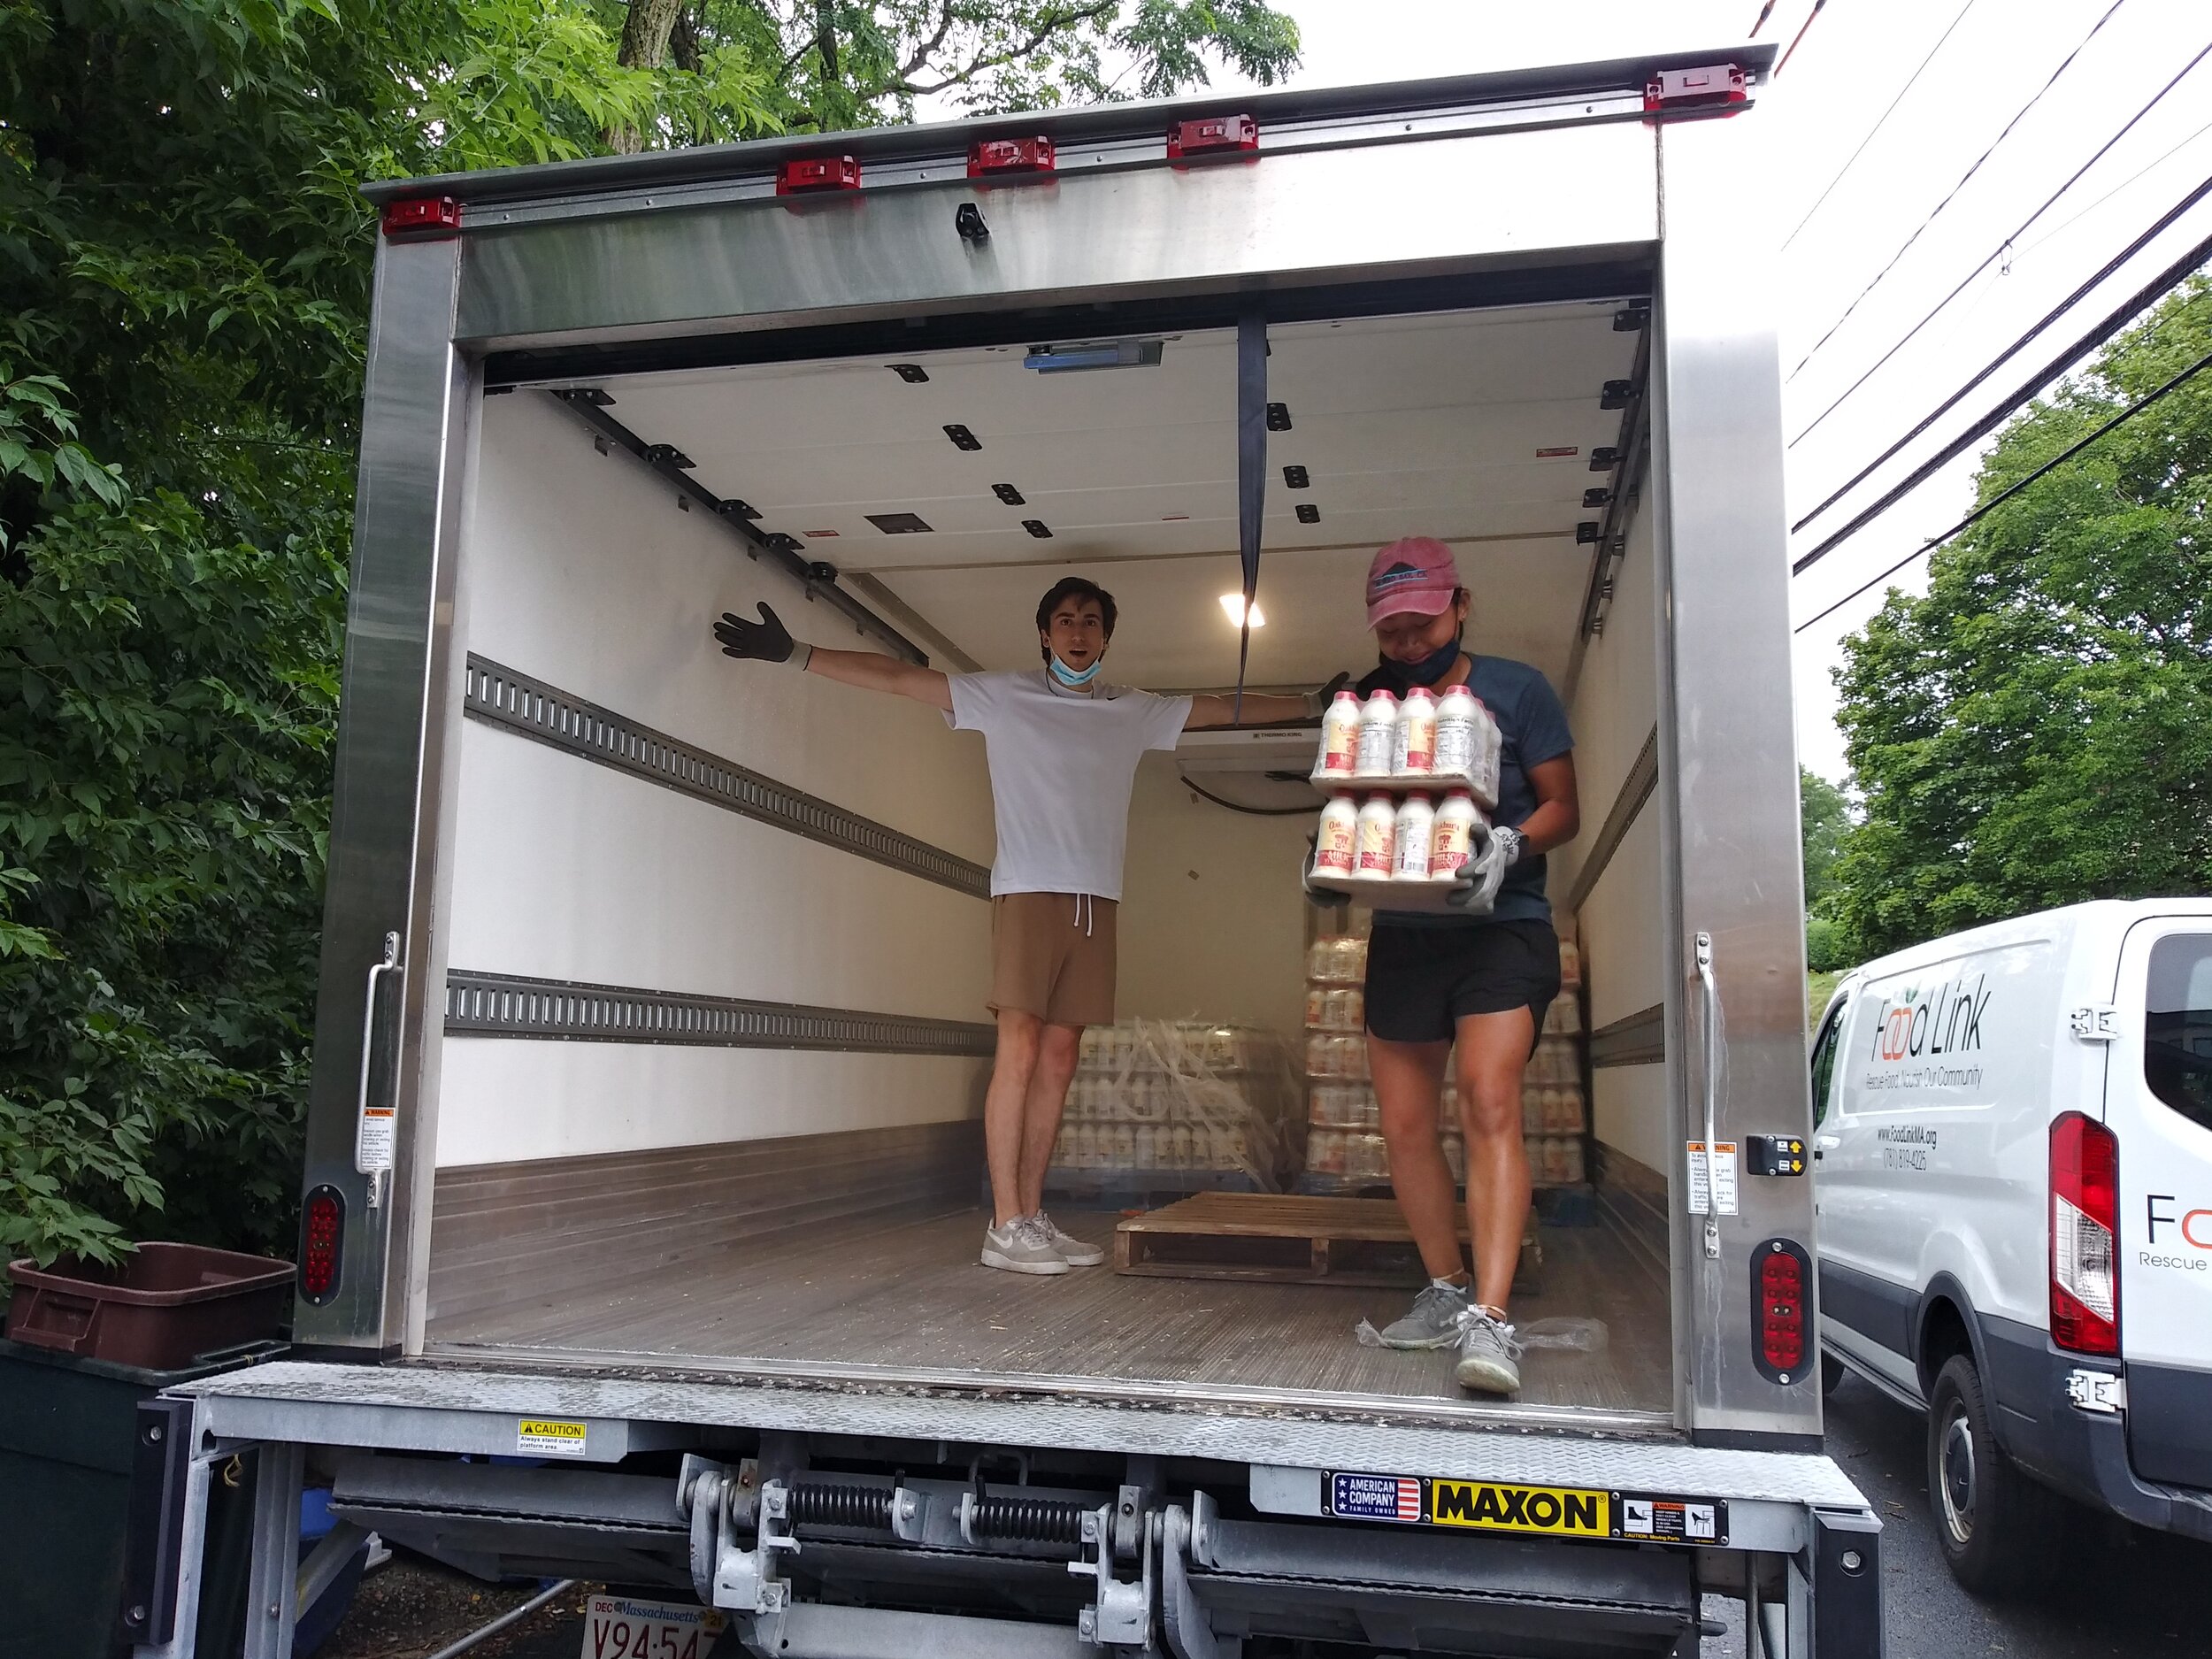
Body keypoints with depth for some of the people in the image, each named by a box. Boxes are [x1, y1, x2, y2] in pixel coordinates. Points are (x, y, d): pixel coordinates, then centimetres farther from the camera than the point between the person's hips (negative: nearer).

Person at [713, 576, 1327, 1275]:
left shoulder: (1135, 712, 16)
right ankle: (1004, 1226, -7)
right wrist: (794, 655, -4)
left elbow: (1227, 709, 24)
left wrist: (1313, 704, 27)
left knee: (1058, 1059, 4)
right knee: (1020, 1050, -9)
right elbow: (896, 677, 1)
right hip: (1029, 892, -4)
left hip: (1096, 899, 4)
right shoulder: (1003, 697, 5)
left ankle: (1032, 1218, 9)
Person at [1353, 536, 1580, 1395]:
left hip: (1501, 929, -4)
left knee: (1489, 1104, -19)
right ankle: (1445, 1291, 23)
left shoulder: (1517, 690, 0)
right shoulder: (1366, 703, 8)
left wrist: (1510, 846, -20)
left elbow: (1562, 808, 0)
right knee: (1405, 1125, 6)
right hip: (1400, 934, 4)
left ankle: (1488, 1318, -21)